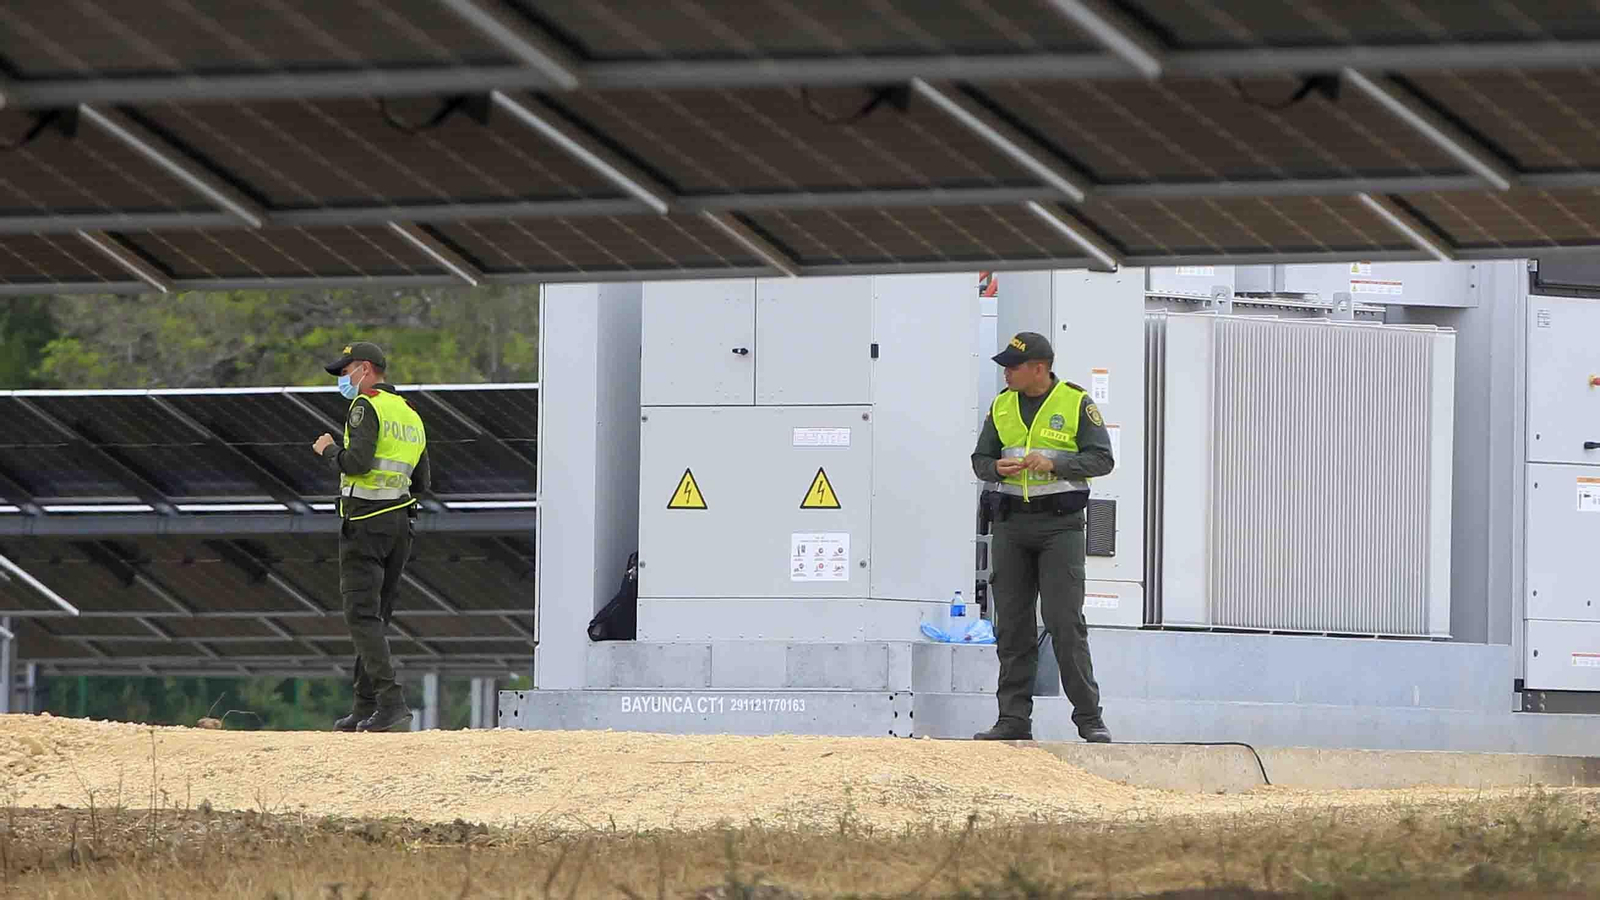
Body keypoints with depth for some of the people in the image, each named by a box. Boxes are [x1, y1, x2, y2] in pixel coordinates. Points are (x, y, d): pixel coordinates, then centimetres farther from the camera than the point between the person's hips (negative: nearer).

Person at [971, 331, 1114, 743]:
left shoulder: (1077, 404, -2)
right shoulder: (1002, 406, 12)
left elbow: (1101, 459, -5)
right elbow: (980, 458, 15)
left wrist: (1054, 465, -19)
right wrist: (996, 469, -9)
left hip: (1060, 523, -5)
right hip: (1011, 522, 5)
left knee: (1065, 622, -10)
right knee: (1011, 624, 4)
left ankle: (1089, 718, -5)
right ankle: (1014, 718, 7)